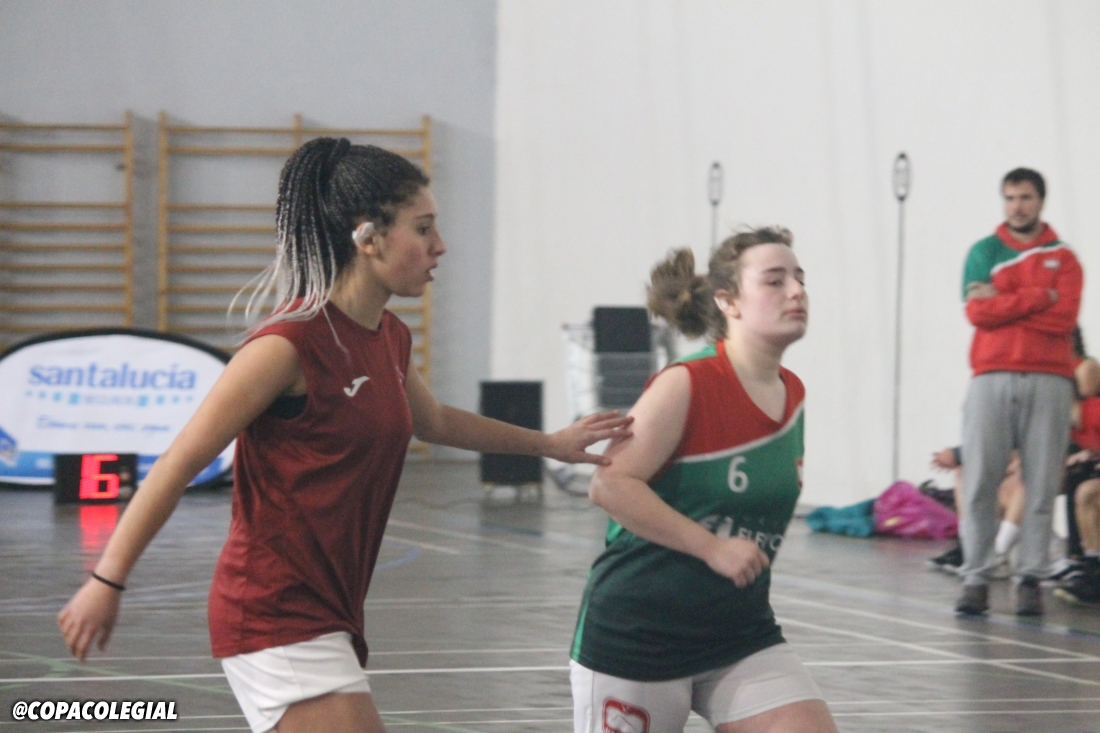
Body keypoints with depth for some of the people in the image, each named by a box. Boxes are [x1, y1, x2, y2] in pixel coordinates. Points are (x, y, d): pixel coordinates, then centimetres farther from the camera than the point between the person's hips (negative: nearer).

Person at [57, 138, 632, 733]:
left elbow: (433, 421, 33)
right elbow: (180, 463, -15)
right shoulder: (292, 343, -18)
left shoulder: (390, 338, 10)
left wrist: (548, 444, 39)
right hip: (276, 616, -9)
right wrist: (106, 582, -15)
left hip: (328, 612, 9)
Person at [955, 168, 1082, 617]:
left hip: (1048, 380, 0)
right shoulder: (984, 252, 11)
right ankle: (976, 578, -2)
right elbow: (978, 312, -3)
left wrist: (1003, 303, -5)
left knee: (1041, 486, -3)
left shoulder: (1063, 260, 11)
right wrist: (1039, 297, -5)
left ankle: (1030, 579, 0)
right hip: (992, 378, 0)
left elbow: (1063, 318, -5)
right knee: (980, 483, -5)